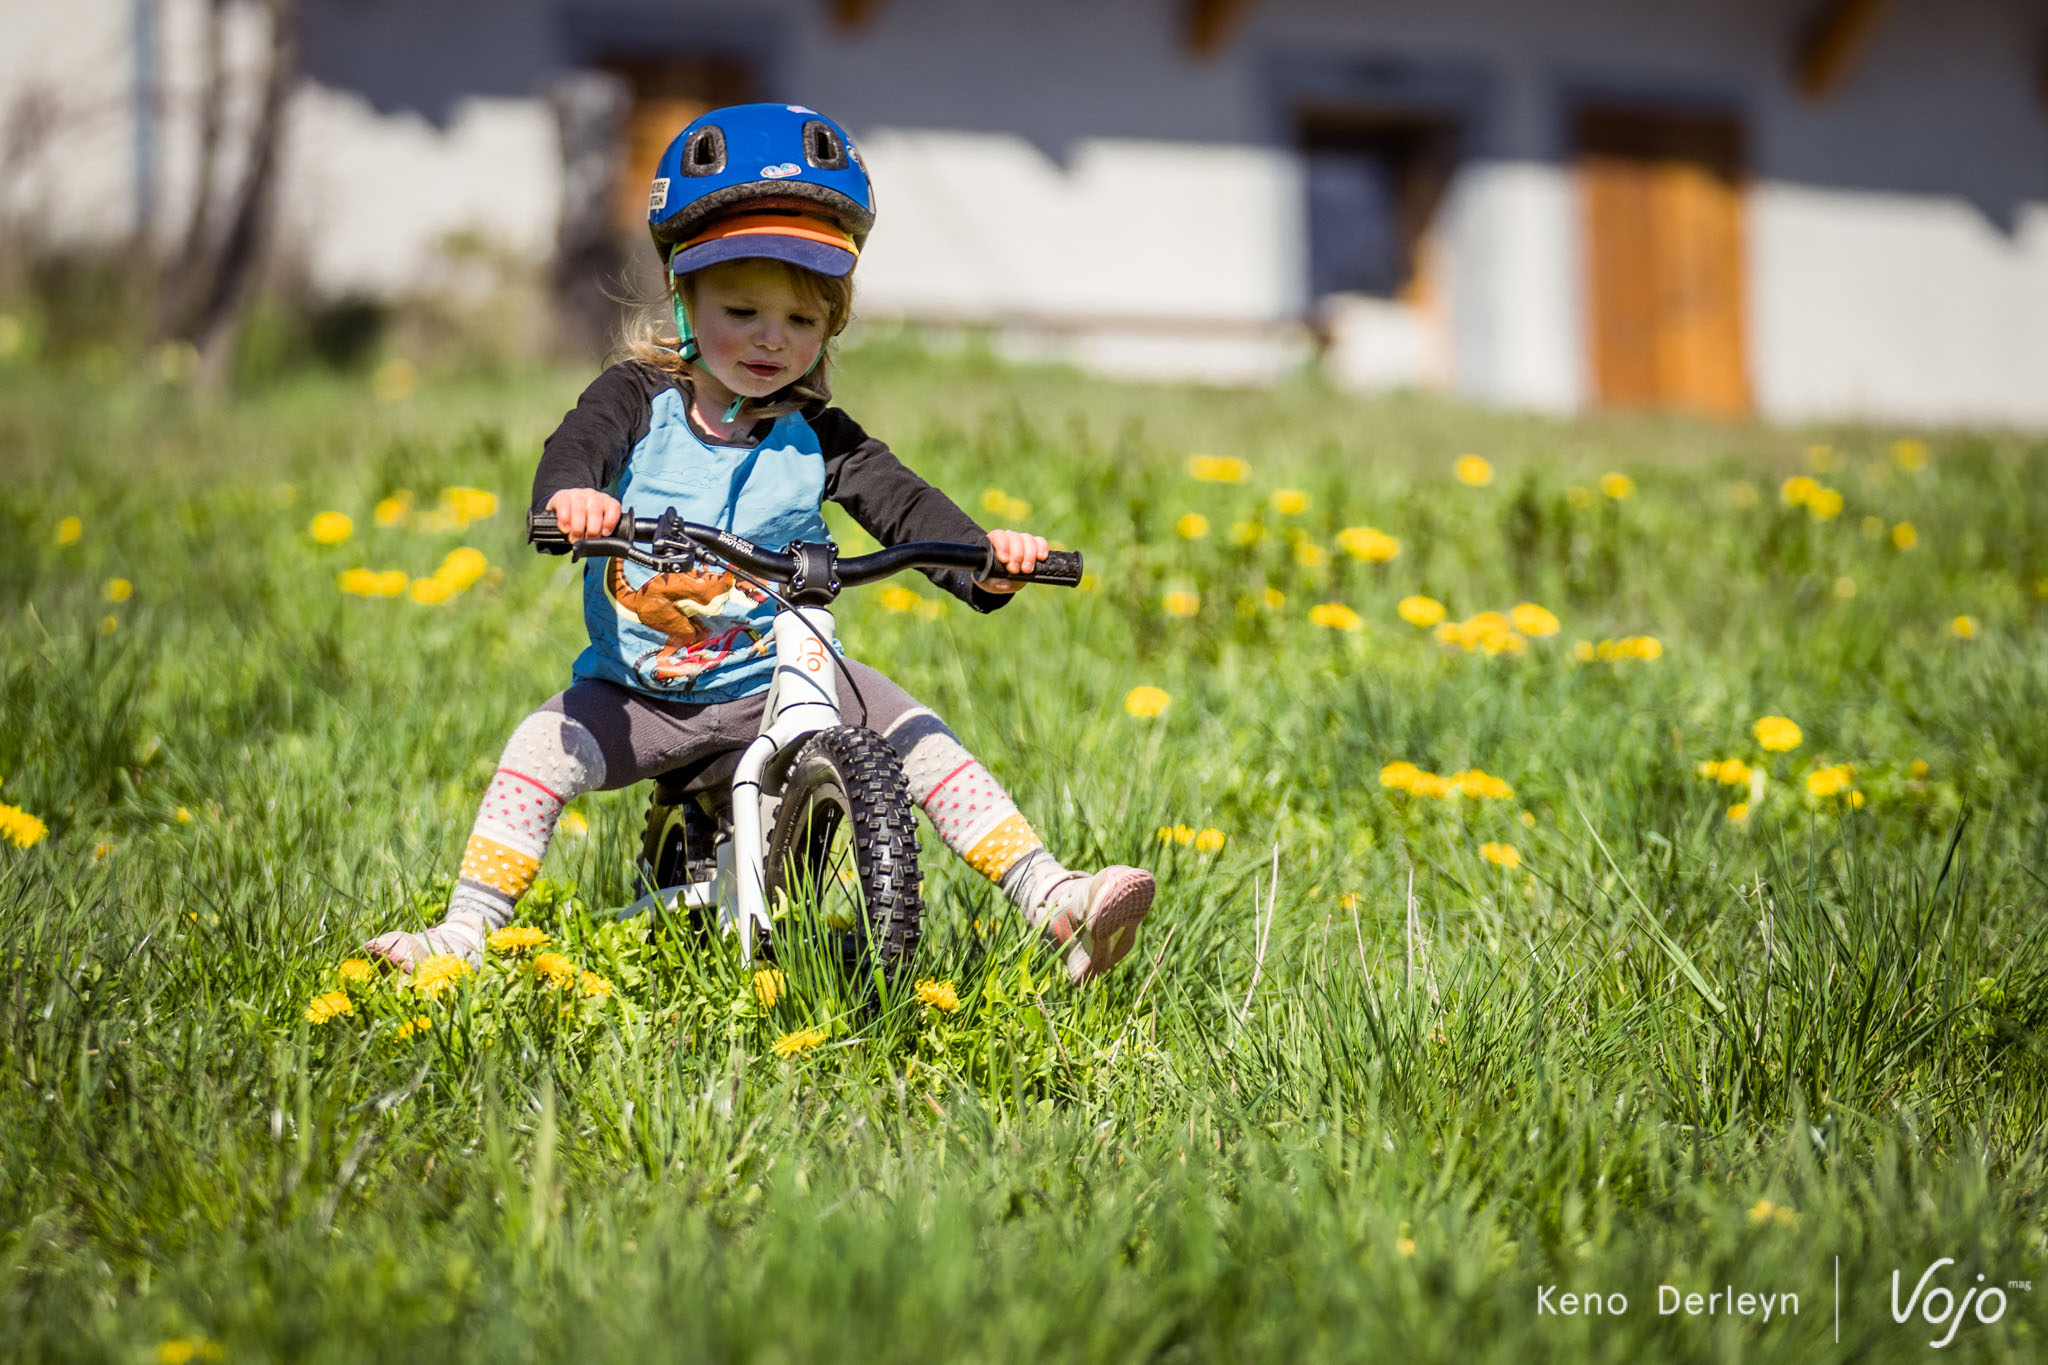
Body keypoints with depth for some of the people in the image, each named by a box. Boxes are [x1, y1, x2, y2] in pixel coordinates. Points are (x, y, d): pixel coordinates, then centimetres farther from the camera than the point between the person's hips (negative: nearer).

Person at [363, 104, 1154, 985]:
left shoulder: (818, 440, -2)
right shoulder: (636, 401, -5)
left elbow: (902, 504, -13)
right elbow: (575, 447, -23)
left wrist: (984, 558, -34)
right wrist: (570, 493, -50)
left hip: (781, 680, 0)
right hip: (639, 685, 0)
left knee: (918, 739, -17)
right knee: (542, 747, -23)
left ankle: (1053, 904, -17)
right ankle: (464, 936, -15)